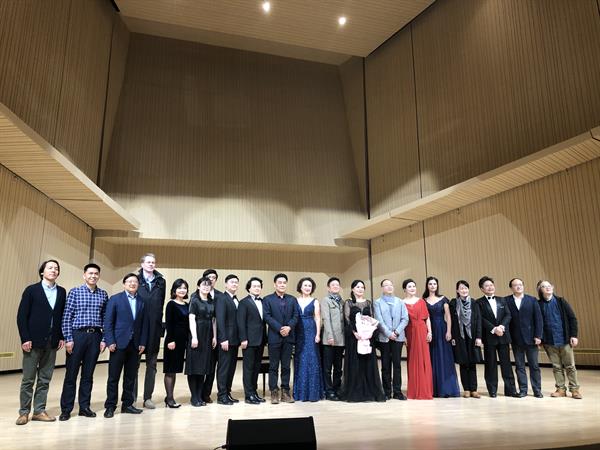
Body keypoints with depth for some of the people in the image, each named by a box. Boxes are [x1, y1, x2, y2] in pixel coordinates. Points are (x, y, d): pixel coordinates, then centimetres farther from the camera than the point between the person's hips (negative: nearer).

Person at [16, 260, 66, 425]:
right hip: (34, 341, -3)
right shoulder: (31, 290, -2)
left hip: (52, 342, 3)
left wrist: (62, 337, 3)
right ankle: (24, 412, 15)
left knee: (45, 379, 8)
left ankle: (39, 411, 16)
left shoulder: (62, 292, 8)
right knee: (28, 379, 4)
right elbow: (21, 316, -4)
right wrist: (25, 338, -10)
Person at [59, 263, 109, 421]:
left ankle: (84, 407, 19)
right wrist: (68, 338, -8)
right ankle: (66, 409, 13)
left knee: (88, 374, 9)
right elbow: (67, 316, -3)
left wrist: (104, 339, 2)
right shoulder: (74, 292, 0)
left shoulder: (103, 294, 7)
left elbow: (105, 318, 8)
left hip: (95, 336, 3)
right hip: (77, 334, -2)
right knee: (71, 373, 3)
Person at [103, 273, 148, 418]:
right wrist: (110, 342, -11)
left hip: (135, 345, 3)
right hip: (119, 343, -3)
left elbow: (144, 324, 8)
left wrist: (143, 343, 1)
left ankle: (127, 404, 19)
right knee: (114, 376, 2)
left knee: (131, 377, 9)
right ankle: (110, 406, 12)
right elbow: (108, 322, -3)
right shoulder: (115, 299, 1)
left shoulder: (142, 302, 10)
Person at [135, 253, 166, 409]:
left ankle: (148, 397, 17)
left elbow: (161, 303, 8)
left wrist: (158, 323, 2)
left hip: (154, 328, 3)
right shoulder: (136, 280, 1)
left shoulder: (161, 282, 8)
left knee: (152, 364, 8)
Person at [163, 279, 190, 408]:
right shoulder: (171, 304, -7)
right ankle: (169, 398, 6)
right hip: (173, 339, -6)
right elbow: (168, 323, -12)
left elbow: (187, 323, 11)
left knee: (175, 369, 11)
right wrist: (170, 340, -17)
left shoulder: (187, 305, 10)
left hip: (183, 340, 6)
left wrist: (188, 340, 7)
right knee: (170, 369, 0)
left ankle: (170, 396, 18)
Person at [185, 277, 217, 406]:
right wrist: (194, 337, -17)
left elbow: (214, 320, 12)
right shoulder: (194, 300, -4)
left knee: (204, 366, 8)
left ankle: (201, 396, 15)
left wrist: (214, 337, 6)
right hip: (197, 334, -5)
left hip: (208, 336, 6)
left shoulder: (212, 302, 12)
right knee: (194, 366, 0)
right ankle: (194, 397, 7)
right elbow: (192, 319, -10)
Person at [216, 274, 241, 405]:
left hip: (235, 340, 8)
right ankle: (221, 396, 4)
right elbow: (220, 320, -16)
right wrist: (223, 339, -20)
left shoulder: (236, 300, 16)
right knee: (224, 367, -2)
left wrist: (240, 338, 9)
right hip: (226, 340, -8)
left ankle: (227, 393, 20)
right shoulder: (222, 299, -9)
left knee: (231, 367, 12)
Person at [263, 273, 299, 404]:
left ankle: (285, 392, 12)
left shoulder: (292, 300, 14)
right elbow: (267, 317, -6)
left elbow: (296, 316, 6)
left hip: (288, 337, 3)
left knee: (286, 366, 6)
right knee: (273, 366, 2)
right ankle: (274, 392, 7)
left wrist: (289, 327, -12)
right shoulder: (268, 299, 4)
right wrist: (280, 328, -15)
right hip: (274, 337, -3)